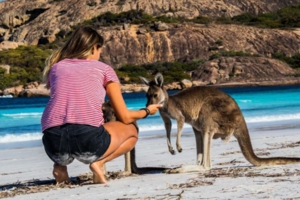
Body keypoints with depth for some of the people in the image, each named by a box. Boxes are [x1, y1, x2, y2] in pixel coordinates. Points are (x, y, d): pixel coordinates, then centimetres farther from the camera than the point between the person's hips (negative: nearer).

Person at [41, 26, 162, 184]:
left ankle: (60, 165, 10)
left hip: (53, 143, 4)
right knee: (131, 131, 28)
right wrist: (147, 111, 40)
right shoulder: (103, 69, 15)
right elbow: (125, 117, 19)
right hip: (88, 139, -3)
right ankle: (98, 162, 1)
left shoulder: (56, 67, 22)